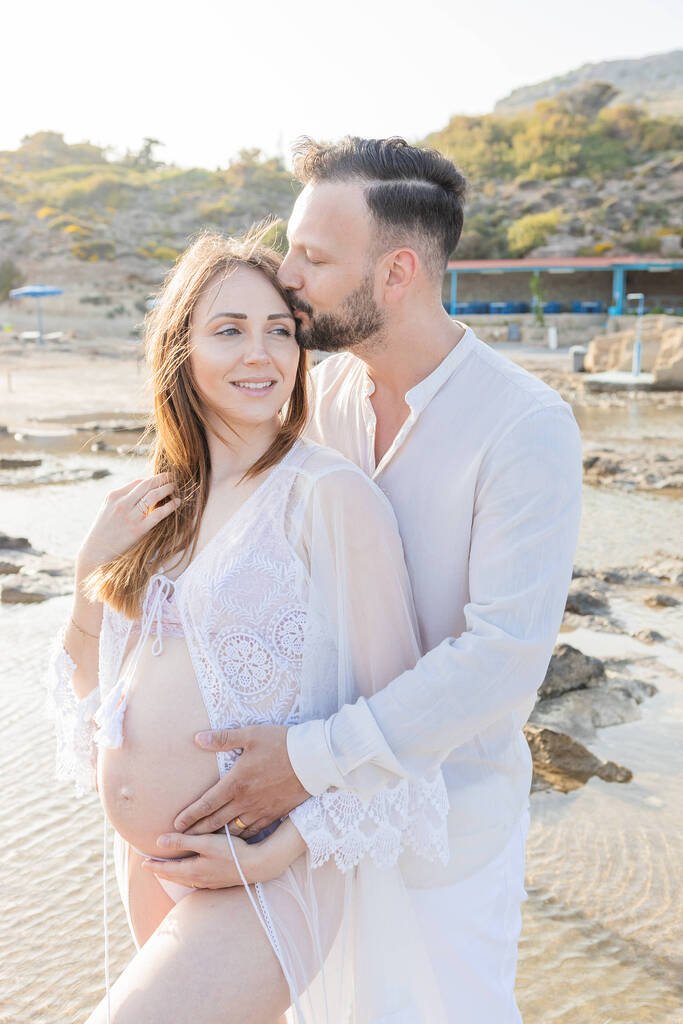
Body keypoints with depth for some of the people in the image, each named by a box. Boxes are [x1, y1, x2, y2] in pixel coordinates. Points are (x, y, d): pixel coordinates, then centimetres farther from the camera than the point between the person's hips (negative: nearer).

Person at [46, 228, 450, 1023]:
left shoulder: (330, 496, -17)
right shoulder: (156, 510, 3)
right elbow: (90, 664, 12)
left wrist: (281, 852, -18)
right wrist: (93, 560, -5)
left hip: (266, 873, -6)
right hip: (149, 865, 7)